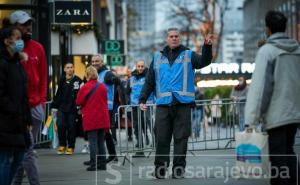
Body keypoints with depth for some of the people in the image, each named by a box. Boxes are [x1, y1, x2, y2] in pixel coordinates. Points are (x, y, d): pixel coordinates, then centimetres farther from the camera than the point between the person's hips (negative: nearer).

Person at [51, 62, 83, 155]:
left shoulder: (78, 80, -1)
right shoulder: (62, 80, 9)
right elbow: (58, 94, 16)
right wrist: (54, 106, 14)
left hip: (72, 108, -3)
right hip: (62, 108, 3)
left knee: (71, 127, 1)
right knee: (60, 126, -4)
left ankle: (70, 147, 12)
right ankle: (62, 145, 11)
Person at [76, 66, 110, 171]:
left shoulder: (85, 87, -14)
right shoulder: (102, 87, 3)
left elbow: (79, 102, -7)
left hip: (90, 119, -4)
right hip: (102, 119, 4)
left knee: (93, 142, -2)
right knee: (101, 141, 11)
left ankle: (93, 164, -5)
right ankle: (102, 164, 13)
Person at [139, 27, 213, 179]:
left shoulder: (188, 55, 11)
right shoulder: (158, 57, 17)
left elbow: (203, 62, -7)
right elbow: (149, 81, 17)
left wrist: (207, 47, -25)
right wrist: (142, 99, 8)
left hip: (183, 103, -1)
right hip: (163, 104, 1)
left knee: (181, 138, -1)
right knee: (161, 137, -1)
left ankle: (179, 168, 4)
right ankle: (160, 167, 6)